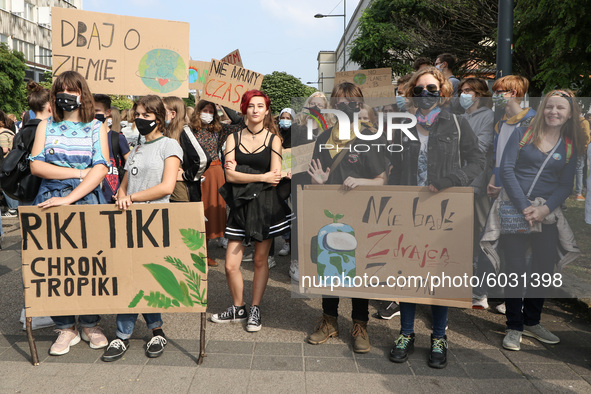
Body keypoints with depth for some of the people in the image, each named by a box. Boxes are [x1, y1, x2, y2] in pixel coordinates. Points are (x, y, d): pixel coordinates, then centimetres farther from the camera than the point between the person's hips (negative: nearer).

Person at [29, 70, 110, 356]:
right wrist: (79, 172, -10)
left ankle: (90, 325, 19)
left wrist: (69, 198, -16)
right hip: (50, 203, 2)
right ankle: (65, 329, 14)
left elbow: (100, 169, -7)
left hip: (87, 203, -1)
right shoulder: (46, 126, 11)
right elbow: (36, 165, -1)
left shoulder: (97, 127, 6)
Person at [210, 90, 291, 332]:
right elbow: (230, 176, -6)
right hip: (241, 206, 2)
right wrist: (261, 177, -13)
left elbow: (276, 176, -8)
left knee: (260, 261, 7)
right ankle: (238, 309, 24)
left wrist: (241, 173, -8)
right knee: (231, 265, 0)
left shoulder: (273, 139, 3)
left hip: (266, 205, -1)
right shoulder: (233, 138, 6)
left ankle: (255, 310, 23)